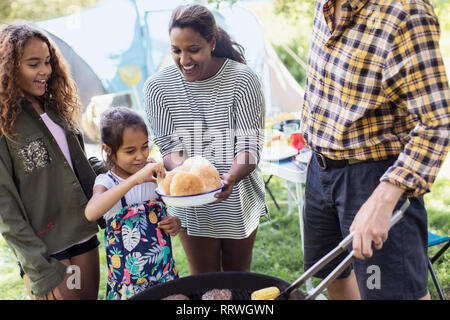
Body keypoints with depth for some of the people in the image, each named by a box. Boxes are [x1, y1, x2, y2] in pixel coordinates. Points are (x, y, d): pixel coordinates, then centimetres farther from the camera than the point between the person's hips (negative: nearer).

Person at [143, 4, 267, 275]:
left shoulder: (243, 79, -15)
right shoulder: (158, 87, -10)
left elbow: (249, 146, -17)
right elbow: (171, 147, -9)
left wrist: (230, 178, -37)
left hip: (238, 197, 0)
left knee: (239, 276, 18)